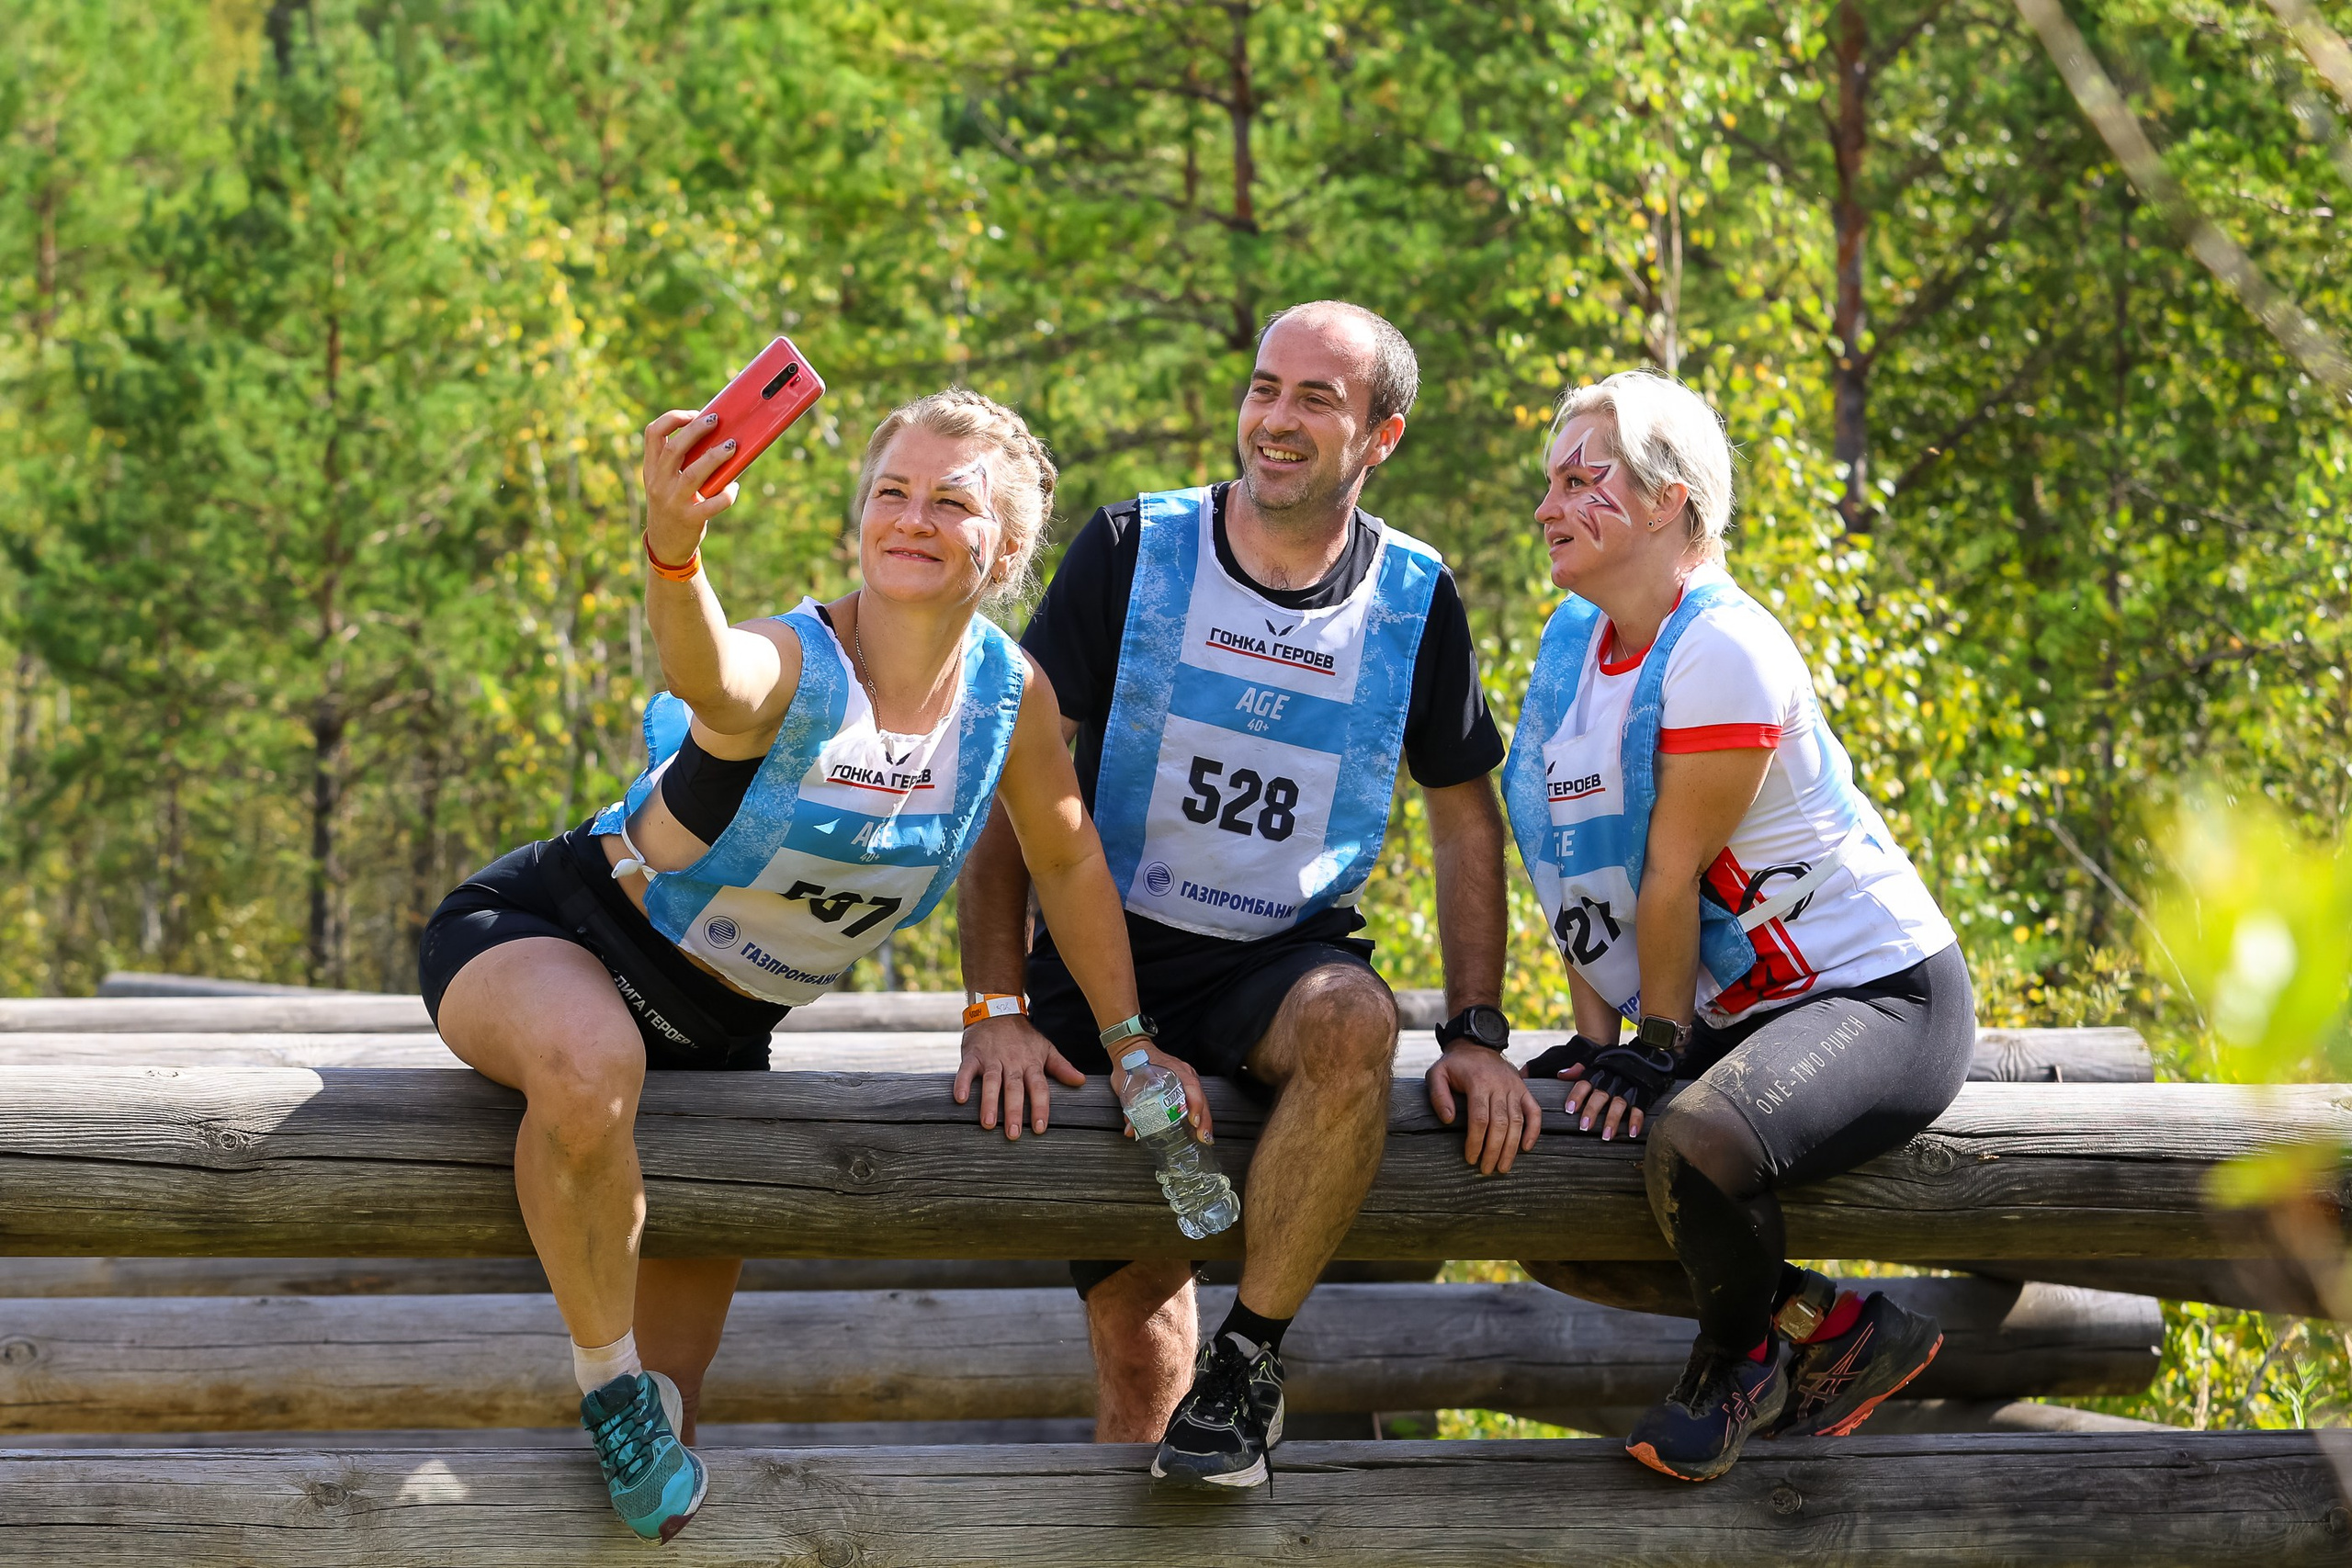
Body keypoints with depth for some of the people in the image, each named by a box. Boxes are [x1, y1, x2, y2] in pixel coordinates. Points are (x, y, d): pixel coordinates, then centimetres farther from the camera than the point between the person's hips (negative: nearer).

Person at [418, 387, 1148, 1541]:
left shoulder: (1014, 694, -9)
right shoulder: (790, 670, -27)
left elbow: (1067, 858, 9)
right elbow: (702, 673, -53)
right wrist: (672, 549, -75)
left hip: (721, 1031, 6)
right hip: (548, 936, -6)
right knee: (591, 1061, -41)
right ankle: (608, 1382, -20)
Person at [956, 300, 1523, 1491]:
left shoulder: (1415, 601, 2)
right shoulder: (1134, 552, -4)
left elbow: (1466, 823, 11)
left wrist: (1476, 1033, 0)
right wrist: (996, 1010, -14)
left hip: (1287, 957, 1)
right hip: (1107, 957, 0)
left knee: (1353, 1024, -36)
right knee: (1134, 1329, -9)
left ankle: (1248, 1361, -24)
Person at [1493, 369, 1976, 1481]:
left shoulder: (1721, 652, -22)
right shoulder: (1576, 639, 6)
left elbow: (1671, 875, -18)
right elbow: (1582, 872, 7)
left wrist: (1659, 1049, -13)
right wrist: (1594, 1045, 0)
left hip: (1877, 992, -10)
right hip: (1733, 1011, 10)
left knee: (1696, 1149, -36)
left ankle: (1738, 1363, -3)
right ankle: (1834, 1334, 11)